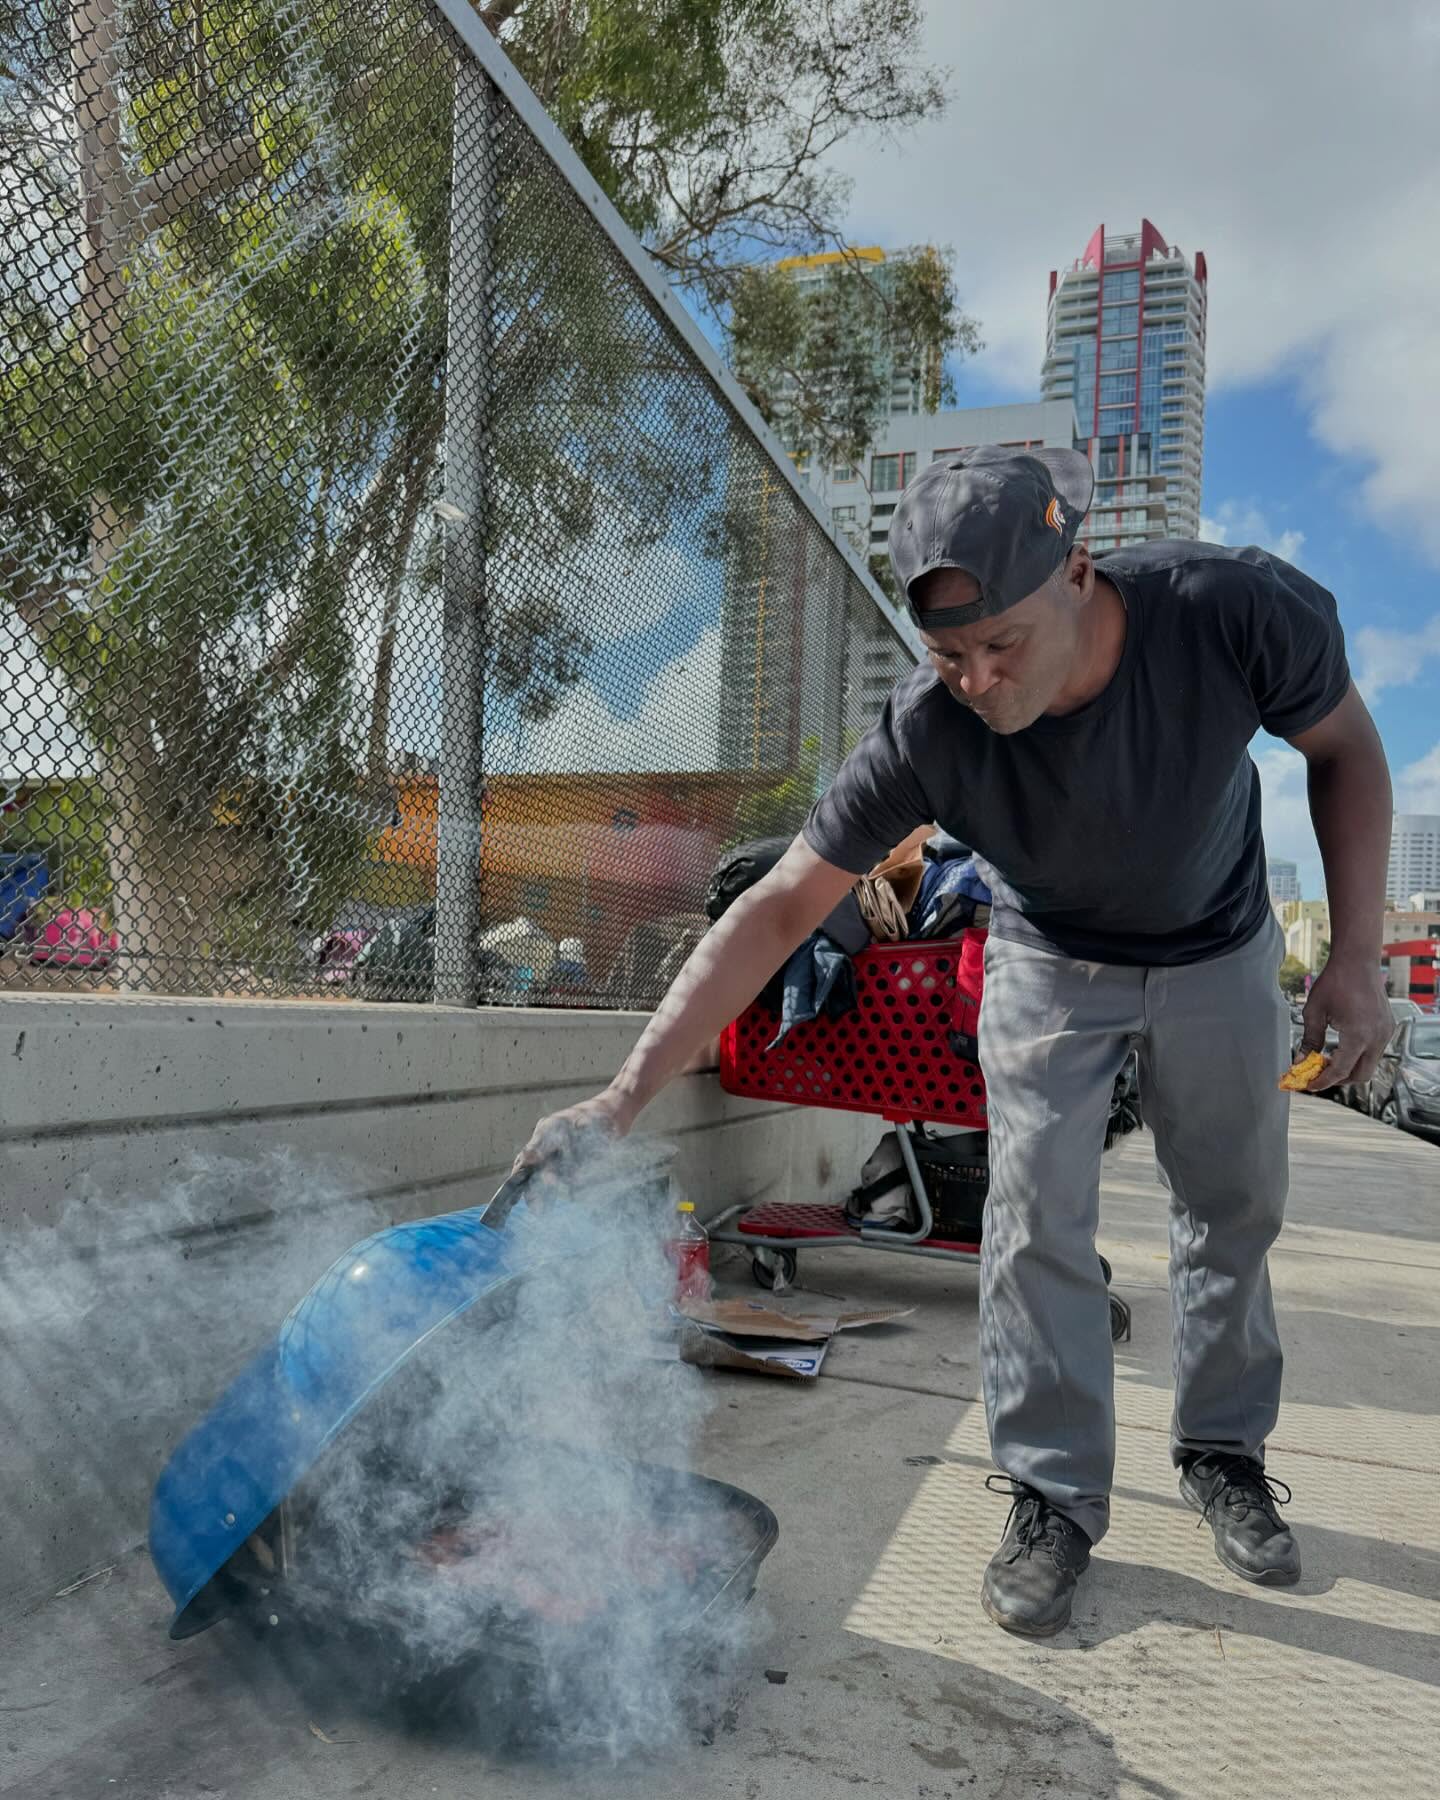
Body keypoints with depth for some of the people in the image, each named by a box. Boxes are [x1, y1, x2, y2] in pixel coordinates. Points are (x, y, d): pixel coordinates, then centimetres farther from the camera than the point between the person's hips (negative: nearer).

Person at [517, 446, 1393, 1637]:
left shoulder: (1241, 611, -34)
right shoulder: (927, 731, -35)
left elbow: (1345, 748, -13)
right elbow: (780, 909, -33)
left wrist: (1357, 958, -18)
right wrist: (625, 1096, -38)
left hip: (1217, 953, 2)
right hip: (1052, 966, -1)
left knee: (1236, 1212, 11)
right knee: (1037, 1225, -7)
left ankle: (1224, 1455, 33)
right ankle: (1054, 1500, 12)